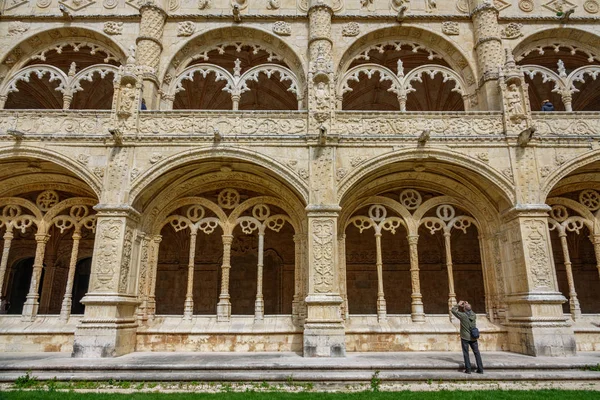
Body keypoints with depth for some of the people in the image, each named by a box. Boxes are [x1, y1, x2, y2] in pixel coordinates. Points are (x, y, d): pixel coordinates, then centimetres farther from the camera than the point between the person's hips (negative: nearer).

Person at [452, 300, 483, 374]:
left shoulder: (463, 315, -16)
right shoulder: (474, 315, -3)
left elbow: (453, 310, -5)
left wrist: (458, 304, 3)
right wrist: (468, 305, 20)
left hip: (465, 337, -4)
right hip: (473, 337, 4)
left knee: (466, 353, 3)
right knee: (476, 353, 11)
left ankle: (468, 369, 2)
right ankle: (480, 369, 13)